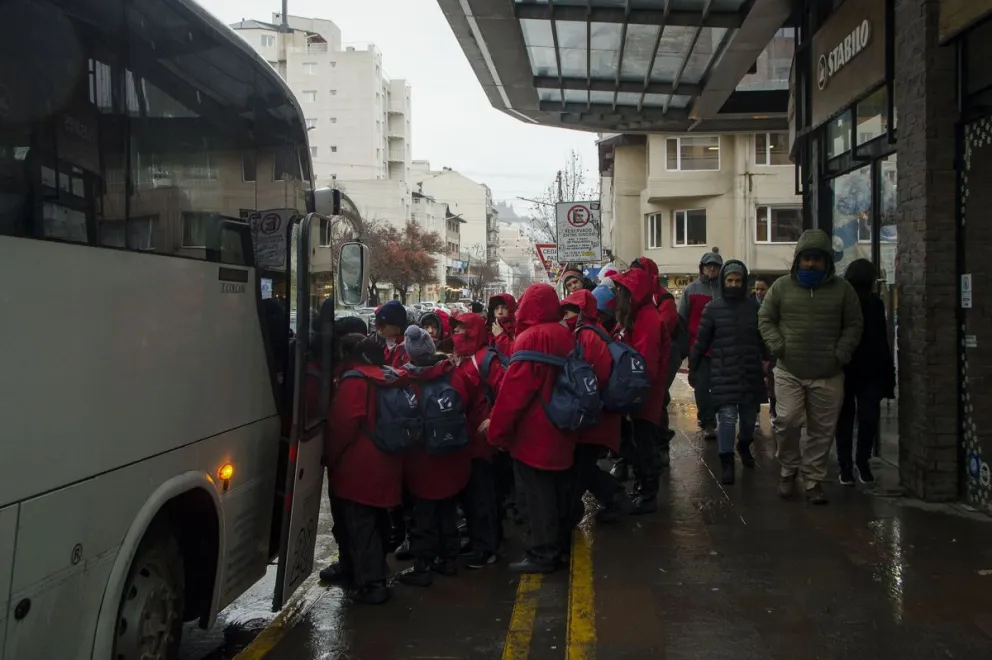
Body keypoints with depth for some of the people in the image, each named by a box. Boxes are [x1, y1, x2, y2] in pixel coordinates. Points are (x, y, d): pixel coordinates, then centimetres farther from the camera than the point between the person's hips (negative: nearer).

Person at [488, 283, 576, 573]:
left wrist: (498, 429, -13)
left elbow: (514, 389, -20)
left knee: (538, 494, 0)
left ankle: (542, 554, 7)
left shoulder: (531, 338, -19)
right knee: (557, 488, 18)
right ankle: (560, 543, 30)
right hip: (560, 427, 9)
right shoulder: (565, 335, 6)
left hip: (534, 432, -8)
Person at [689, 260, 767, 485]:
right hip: (723, 373, -3)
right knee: (727, 417, -9)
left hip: (751, 372, 3)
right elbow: (701, 340, 1)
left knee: (749, 415, 14)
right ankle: (726, 462, 2)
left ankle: (744, 446, 43)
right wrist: (692, 367, 3)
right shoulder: (713, 308, -2)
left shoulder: (753, 307, 5)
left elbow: (761, 338, 11)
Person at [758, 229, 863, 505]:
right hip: (789, 372, -1)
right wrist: (777, 346, -5)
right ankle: (789, 469, 16)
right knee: (787, 422, -9)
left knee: (822, 430, 5)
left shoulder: (842, 289, 4)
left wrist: (841, 353, -4)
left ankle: (813, 480, 19)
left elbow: (853, 325, 9)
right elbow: (765, 319, 10)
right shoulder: (782, 286, 4)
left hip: (828, 375, 1)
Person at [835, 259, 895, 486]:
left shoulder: (875, 304, 5)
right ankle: (845, 465, 16)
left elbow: (882, 342, 7)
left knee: (869, 419, -4)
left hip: (870, 373, 3)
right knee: (845, 420, 6)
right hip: (843, 372, -3)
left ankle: (862, 461, 16)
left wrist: (887, 374, 1)